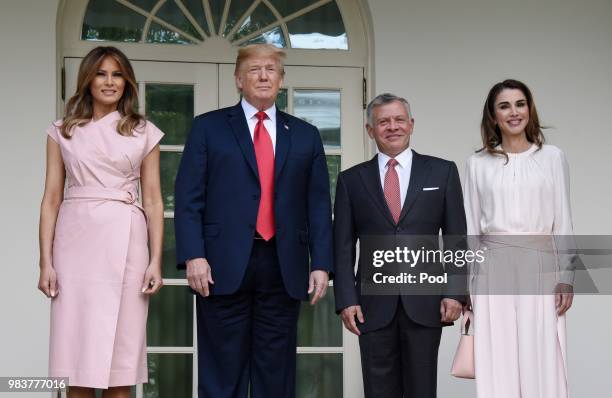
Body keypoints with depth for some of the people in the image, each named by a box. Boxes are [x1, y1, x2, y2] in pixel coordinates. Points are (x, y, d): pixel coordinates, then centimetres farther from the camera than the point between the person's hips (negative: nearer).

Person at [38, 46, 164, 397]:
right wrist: (46, 261, -2)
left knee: (119, 348, 0)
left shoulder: (144, 133, 9)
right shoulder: (63, 131, 9)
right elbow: (52, 199, 6)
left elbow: (153, 200, 6)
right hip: (76, 242, 1)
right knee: (77, 353, 0)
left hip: (124, 243, 0)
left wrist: (156, 260, -2)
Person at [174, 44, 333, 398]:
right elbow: (189, 198, 1)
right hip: (225, 265, -2)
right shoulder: (208, 127, 8)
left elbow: (319, 206, 10)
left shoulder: (305, 136, 14)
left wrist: (321, 263, 1)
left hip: (283, 268, 2)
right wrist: (193, 255, -10)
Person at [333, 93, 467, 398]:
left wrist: (455, 292, -4)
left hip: (425, 302, -1)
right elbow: (343, 246, 6)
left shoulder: (442, 172, 6)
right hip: (374, 304, 1)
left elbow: (457, 239, 5)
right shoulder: (351, 180, 8)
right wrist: (346, 300, -3)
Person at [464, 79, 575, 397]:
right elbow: (471, 227, 9)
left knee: (542, 366, -2)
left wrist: (565, 277, -1)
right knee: (497, 367, 1)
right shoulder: (478, 163, 7)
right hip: (494, 270, 1)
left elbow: (562, 222, 6)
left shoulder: (552, 157, 6)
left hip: (539, 269, 0)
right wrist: (464, 284, 4)